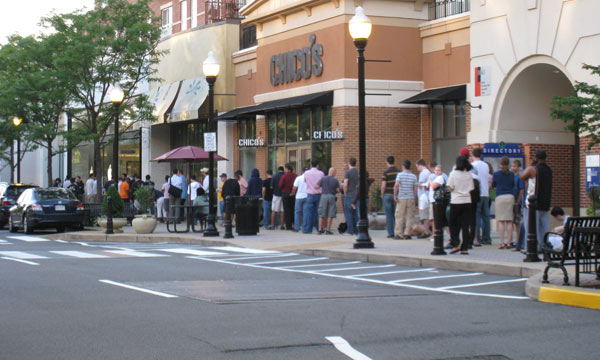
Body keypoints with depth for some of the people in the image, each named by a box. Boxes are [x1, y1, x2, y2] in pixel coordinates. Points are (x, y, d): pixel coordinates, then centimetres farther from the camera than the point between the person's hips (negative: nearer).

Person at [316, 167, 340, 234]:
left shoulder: (323, 178, -1)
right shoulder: (335, 180, -2)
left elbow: (316, 186, -6)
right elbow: (338, 190, -1)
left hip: (324, 196, 1)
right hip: (332, 197, -1)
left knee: (322, 214, 8)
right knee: (330, 215, 4)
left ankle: (320, 229, 6)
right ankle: (328, 230, 1)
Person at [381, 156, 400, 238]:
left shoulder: (386, 172, -10)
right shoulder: (399, 172, 0)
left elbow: (383, 185, -14)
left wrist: (382, 195, 1)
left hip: (387, 195, -3)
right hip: (396, 195, 3)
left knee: (389, 215, 1)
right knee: (396, 214, 10)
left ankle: (390, 233, -1)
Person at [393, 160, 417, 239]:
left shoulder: (400, 174, -2)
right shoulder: (414, 176, 5)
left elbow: (396, 185, -15)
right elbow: (415, 189, 4)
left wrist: (395, 195, -10)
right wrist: (415, 199, 10)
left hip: (401, 198, -2)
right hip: (411, 198, 2)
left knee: (399, 216, 3)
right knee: (409, 217, 6)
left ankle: (398, 234, 2)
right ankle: (407, 234, 3)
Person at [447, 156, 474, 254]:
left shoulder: (453, 173, -6)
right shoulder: (469, 175, 2)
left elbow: (450, 188, -7)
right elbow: (471, 189, 5)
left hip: (456, 202, -3)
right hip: (467, 201, 3)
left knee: (453, 224, 11)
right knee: (465, 226, 5)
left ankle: (456, 244, -1)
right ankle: (465, 248, 3)